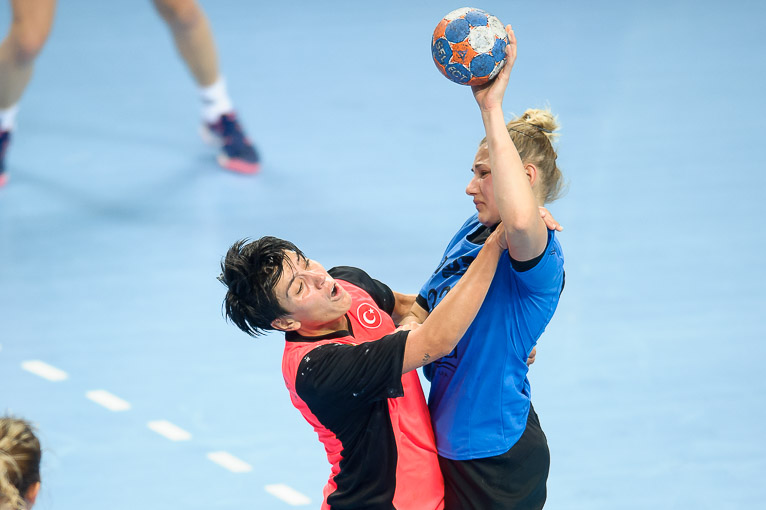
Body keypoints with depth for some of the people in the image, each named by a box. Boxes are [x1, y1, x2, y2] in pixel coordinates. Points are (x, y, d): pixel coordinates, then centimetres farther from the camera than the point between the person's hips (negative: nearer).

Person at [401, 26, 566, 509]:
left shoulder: (538, 253, -21)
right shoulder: (473, 231, 7)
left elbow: (521, 220, -47)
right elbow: (425, 306, 20)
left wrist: (493, 110, -42)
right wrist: (407, 329, -5)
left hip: (497, 456, -8)